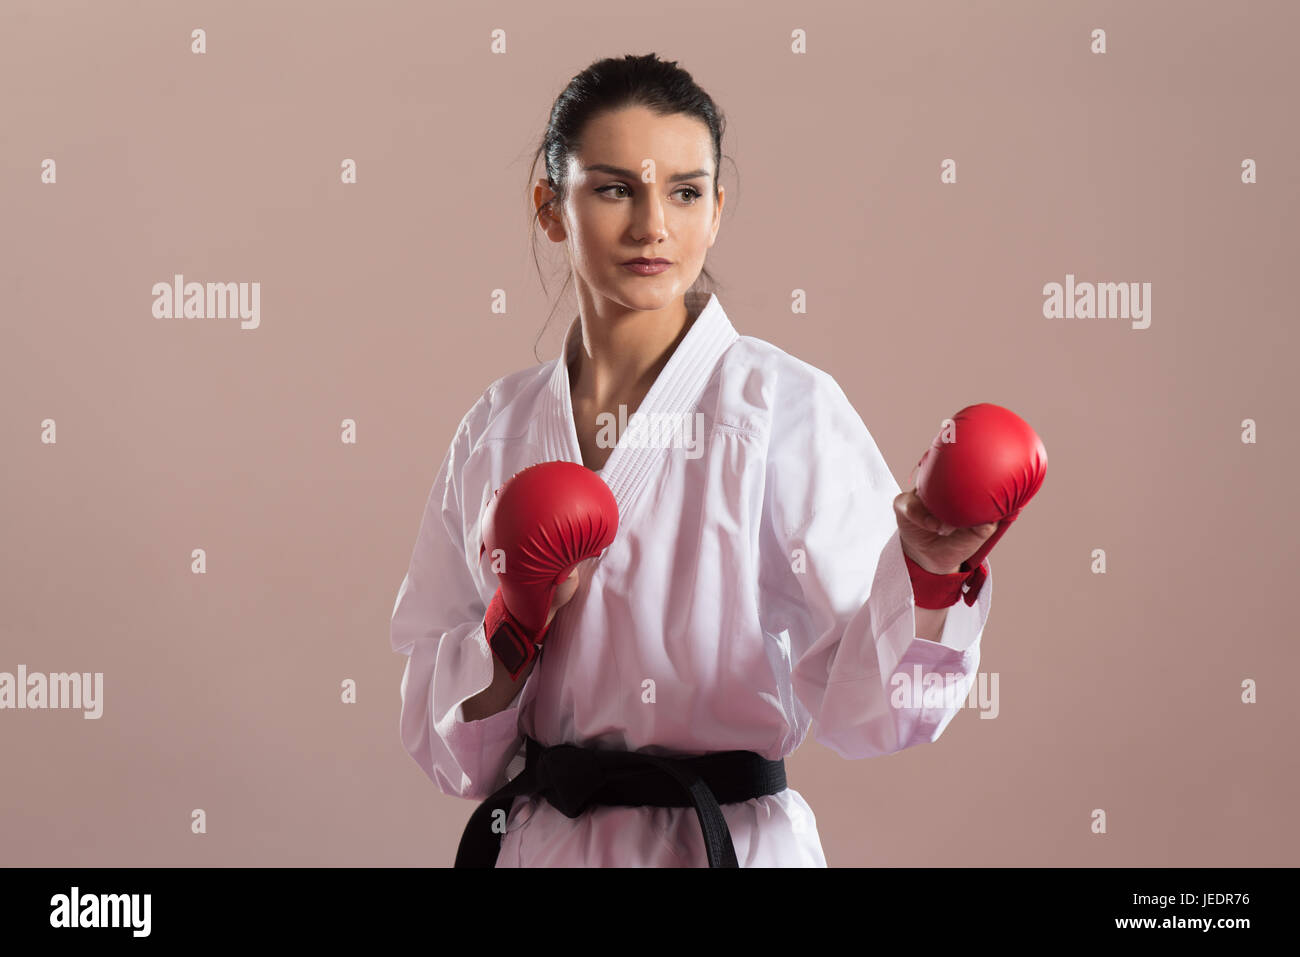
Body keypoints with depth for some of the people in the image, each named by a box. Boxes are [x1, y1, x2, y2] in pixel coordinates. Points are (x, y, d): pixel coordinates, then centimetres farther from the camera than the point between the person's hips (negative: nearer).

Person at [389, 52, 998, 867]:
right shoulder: (497, 431, 2)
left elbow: (859, 705, -17)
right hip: (541, 840, 4)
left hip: (733, 842, -3)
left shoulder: (787, 405, -10)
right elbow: (447, 749, 4)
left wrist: (926, 569, -35)